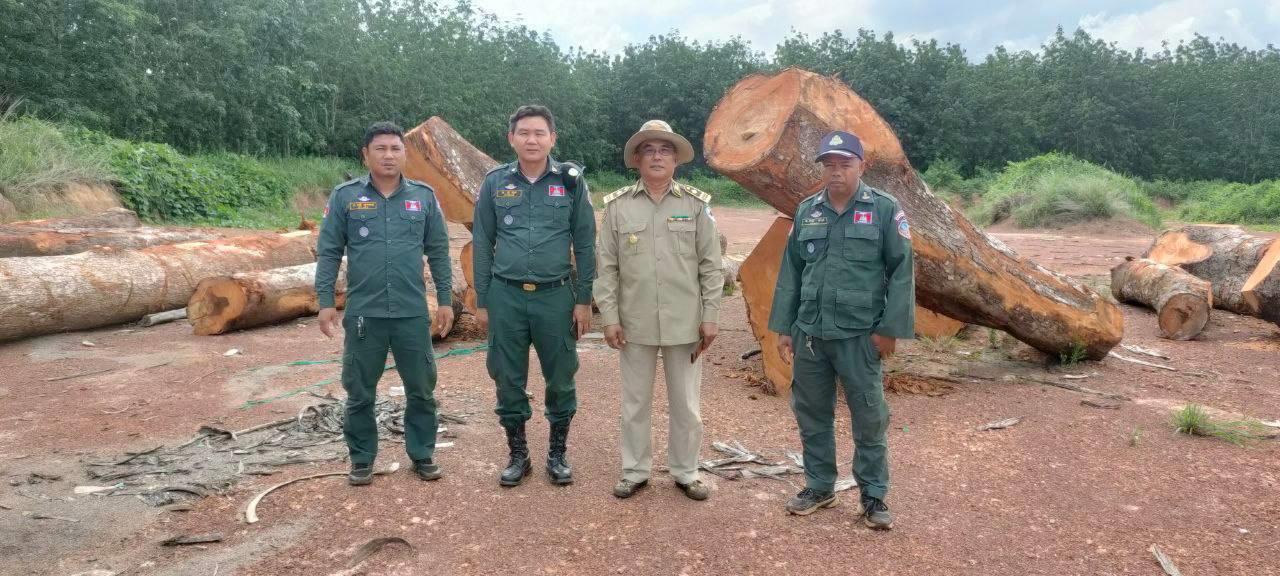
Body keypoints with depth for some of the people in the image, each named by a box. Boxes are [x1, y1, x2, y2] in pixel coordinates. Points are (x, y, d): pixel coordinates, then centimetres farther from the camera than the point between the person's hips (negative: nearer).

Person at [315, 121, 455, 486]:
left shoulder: (424, 196, 4)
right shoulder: (345, 196, 1)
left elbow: (438, 252, 7)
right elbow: (328, 252, 2)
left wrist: (445, 300, 4)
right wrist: (325, 301, -4)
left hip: (413, 314, 1)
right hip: (363, 313, -1)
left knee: (421, 389, 9)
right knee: (359, 392, 9)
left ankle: (422, 454, 24)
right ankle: (362, 459, 25)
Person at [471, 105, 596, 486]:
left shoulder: (571, 182, 0)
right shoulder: (495, 182, 3)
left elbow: (585, 244, 2)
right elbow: (482, 244, 6)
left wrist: (584, 300, -1)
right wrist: (481, 301, 4)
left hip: (556, 296, -1)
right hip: (506, 296, 1)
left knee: (560, 379, 7)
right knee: (509, 380, 8)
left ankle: (557, 454, 25)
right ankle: (518, 455, 25)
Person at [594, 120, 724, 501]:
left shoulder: (696, 204, 1)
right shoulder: (618, 206, 1)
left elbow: (711, 266, 1)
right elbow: (606, 267, 2)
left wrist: (710, 316, -3)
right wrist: (609, 317, -4)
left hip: (684, 322, 0)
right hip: (635, 323, 0)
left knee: (686, 404, 10)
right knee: (635, 403, 11)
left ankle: (686, 473, 26)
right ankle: (635, 471, 26)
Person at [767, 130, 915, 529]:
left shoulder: (884, 209, -2)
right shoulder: (807, 211, 9)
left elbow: (902, 271, -4)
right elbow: (790, 272, 11)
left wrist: (891, 327, -9)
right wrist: (783, 327, 8)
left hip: (860, 335, -4)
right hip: (809, 333, 4)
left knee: (869, 418, 4)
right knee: (812, 413, 12)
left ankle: (873, 496, 19)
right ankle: (819, 487, 28)